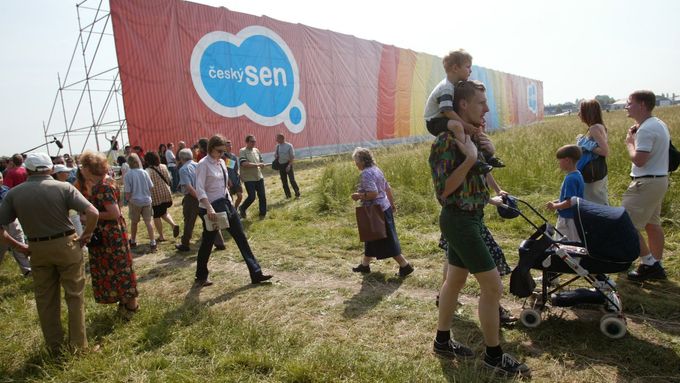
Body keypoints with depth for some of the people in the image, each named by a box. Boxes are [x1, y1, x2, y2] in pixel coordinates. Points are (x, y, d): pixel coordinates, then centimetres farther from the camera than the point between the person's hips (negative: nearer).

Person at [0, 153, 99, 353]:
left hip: (37, 249, 3)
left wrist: (19, 246, 4)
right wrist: (87, 235, -5)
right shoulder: (63, 187, -11)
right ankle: (78, 344, 17)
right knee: (74, 295, 10)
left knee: (45, 299, 16)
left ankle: (54, 345, 28)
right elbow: (93, 212, -19)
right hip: (66, 245, -2)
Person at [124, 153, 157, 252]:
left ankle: (133, 242, 32)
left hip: (135, 201, -2)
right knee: (148, 222, 4)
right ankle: (153, 244, -1)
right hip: (146, 200, 2)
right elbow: (151, 187, 2)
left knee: (134, 222, 16)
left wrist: (128, 201, 6)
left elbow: (128, 191, -10)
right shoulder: (144, 172, -5)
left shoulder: (128, 175, -12)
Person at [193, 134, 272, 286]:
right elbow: (199, 189, -21)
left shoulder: (221, 162, 10)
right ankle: (201, 277, 29)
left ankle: (256, 274, 5)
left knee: (241, 238, 3)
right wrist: (209, 208, -30)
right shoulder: (203, 164, -13)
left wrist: (230, 202, 13)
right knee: (207, 243, 7)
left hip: (225, 204, 7)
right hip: (211, 207, -7)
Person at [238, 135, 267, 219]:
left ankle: (263, 214, 18)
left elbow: (262, 163, 14)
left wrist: (261, 165, -10)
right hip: (249, 179, -6)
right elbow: (244, 163, -24)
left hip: (259, 177, 6)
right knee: (252, 197, -6)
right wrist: (256, 165, -18)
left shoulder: (256, 150, 9)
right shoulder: (242, 151, -10)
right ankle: (242, 209, 22)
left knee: (262, 196, 5)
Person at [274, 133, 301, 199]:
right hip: (280, 165, 5)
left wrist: (289, 165, -20)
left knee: (292, 180, -4)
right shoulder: (277, 146, 5)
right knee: (284, 181, 11)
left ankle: (297, 194, 10)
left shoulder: (289, 146, -10)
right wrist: (276, 156, -6)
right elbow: (275, 155, 18)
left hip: (287, 164, -5)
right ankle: (288, 195, 24)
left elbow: (292, 157, -10)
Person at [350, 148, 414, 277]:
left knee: (387, 241, -1)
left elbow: (373, 193, -28)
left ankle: (405, 266, 6)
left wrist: (359, 196, -16)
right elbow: (387, 188, 14)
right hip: (384, 208, 10)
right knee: (371, 238, 19)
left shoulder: (366, 173, -19)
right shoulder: (376, 169, 10)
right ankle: (365, 264, 32)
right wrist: (392, 203, 22)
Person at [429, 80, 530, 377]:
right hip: (459, 220, -10)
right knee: (492, 286, -4)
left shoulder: (469, 136, 11)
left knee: (455, 281, 17)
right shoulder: (447, 140, -18)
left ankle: (442, 342, 31)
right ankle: (494, 355, 12)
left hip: (468, 219, 10)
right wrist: (470, 158, -26)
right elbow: (443, 189, -23)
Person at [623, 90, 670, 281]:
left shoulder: (646, 129, -20)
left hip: (646, 183, -11)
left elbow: (639, 160, -25)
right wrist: (636, 136, 8)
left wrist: (630, 142, -9)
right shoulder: (659, 124, 13)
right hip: (660, 179, 11)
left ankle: (649, 263, 0)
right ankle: (656, 266, 25)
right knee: (653, 223, 17)